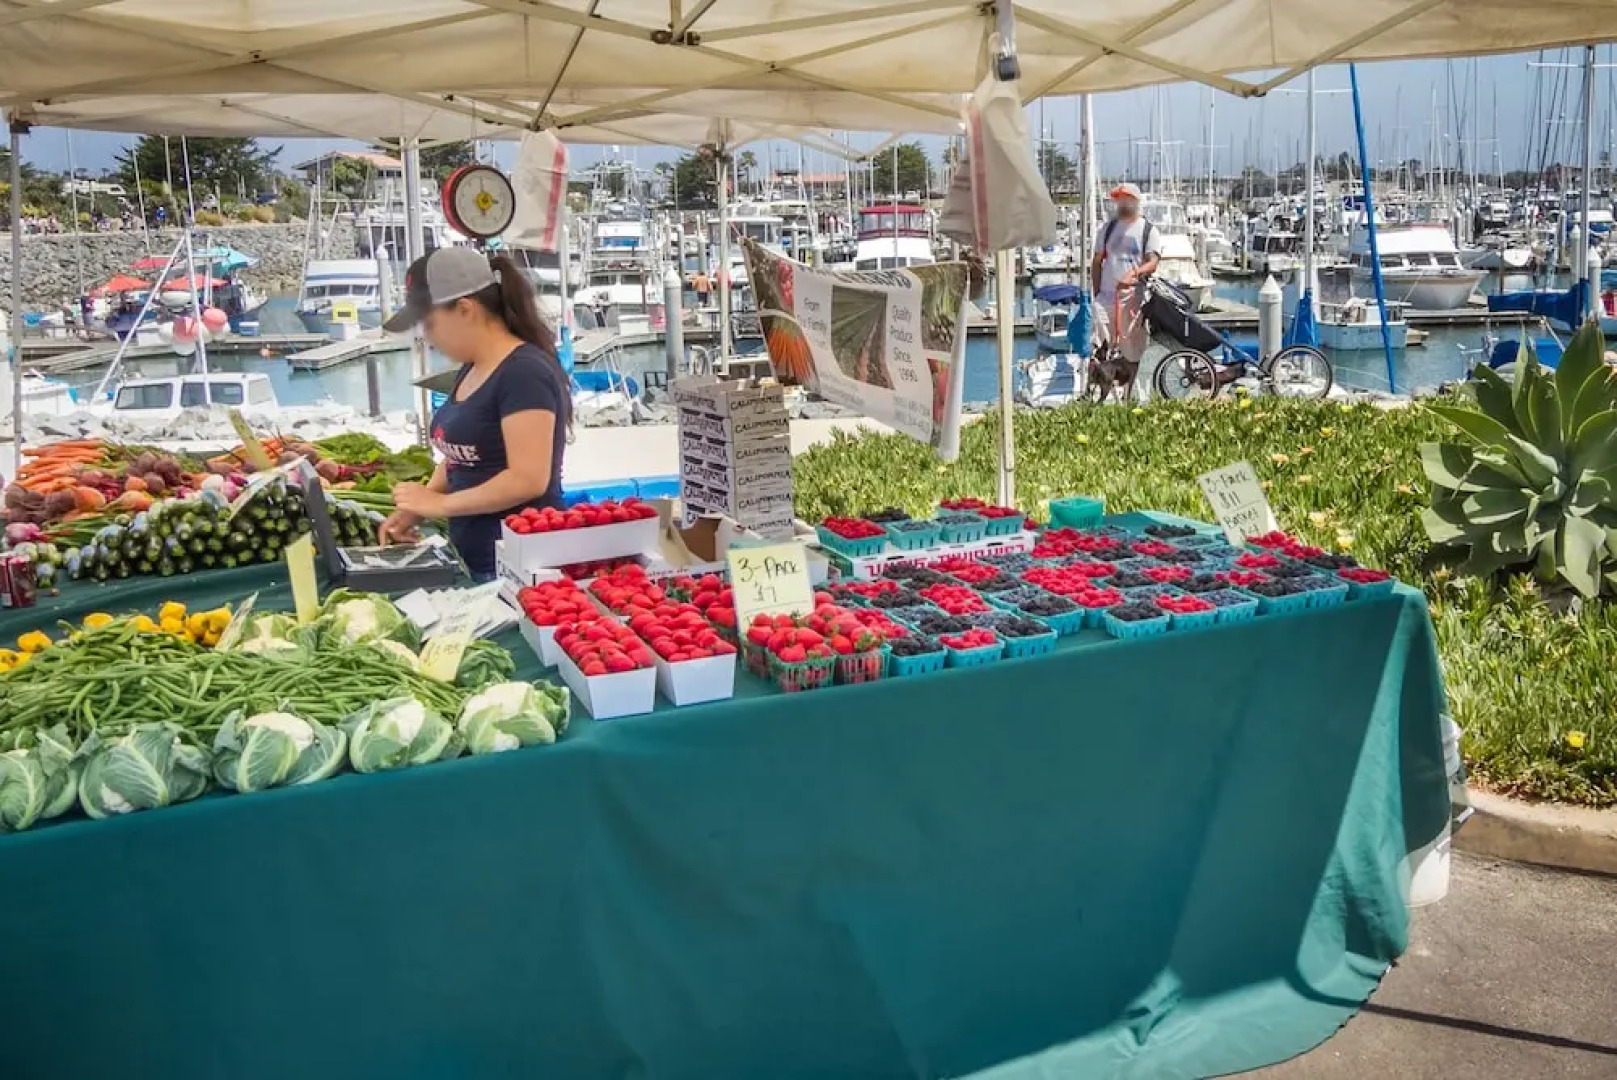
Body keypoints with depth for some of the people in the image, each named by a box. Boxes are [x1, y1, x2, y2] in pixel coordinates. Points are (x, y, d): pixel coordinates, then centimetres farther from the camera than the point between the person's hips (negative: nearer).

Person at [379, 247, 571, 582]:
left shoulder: (524, 373, -16)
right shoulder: (472, 370, 12)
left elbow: (528, 480, -23)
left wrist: (440, 504, -16)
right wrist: (416, 509, 5)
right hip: (473, 561, 9)